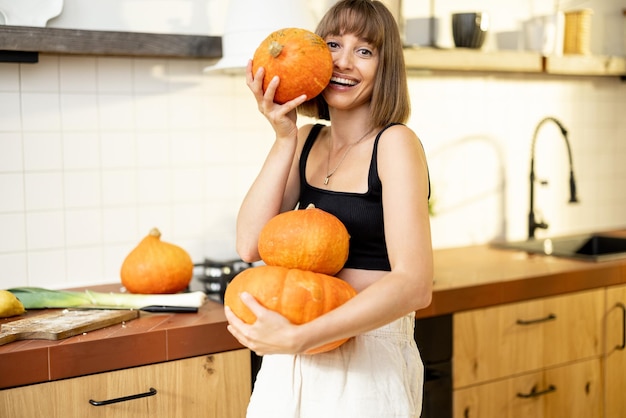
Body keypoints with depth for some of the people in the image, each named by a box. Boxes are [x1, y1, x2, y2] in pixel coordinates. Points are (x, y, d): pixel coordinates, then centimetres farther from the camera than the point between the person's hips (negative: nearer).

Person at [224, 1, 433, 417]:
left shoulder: (395, 143, -12)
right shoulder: (307, 141, 6)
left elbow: (414, 285, -22)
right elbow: (250, 245, -5)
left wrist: (297, 337, -28)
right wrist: (284, 138, -11)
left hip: (368, 359, -5)